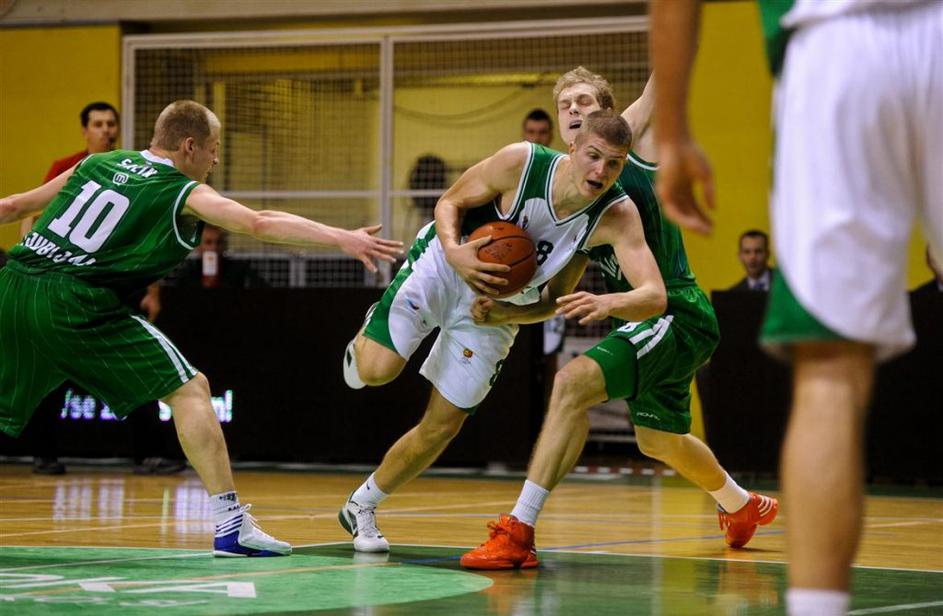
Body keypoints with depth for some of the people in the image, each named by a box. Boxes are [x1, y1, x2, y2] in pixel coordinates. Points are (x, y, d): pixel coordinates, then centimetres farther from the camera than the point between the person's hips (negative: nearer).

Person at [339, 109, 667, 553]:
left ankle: (361, 508, 26)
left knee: (442, 428, 5)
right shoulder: (521, 162, -28)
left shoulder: (617, 216, -25)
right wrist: (454, 252, -33)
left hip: (499, 302, 3)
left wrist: (609, 303, -51)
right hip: (442, 266, -3)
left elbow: (654, 296, -32)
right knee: (377, 371, -22)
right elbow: (450, 203, -13)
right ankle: (366, 341, 18)